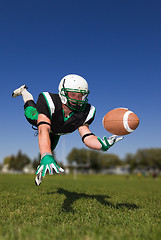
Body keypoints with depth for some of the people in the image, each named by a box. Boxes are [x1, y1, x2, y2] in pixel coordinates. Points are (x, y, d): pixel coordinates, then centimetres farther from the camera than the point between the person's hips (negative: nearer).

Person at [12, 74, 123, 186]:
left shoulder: (85, 112, -39)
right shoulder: (49, 102, -51)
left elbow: (86, 136, -44)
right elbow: (43, 129, -62)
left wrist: (102, 144, -66)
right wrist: (46, 156, -77)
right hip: (41, 118, -3)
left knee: (49, 147, 20)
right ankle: (24, 91, 54)